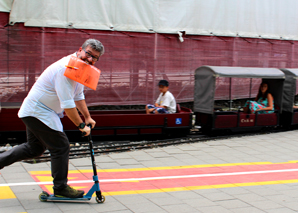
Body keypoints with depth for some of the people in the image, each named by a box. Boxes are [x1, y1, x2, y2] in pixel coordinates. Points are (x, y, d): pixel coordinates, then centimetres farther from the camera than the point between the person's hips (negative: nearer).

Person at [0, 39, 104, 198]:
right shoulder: (65, 69, -26)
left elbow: (78, 96, 19)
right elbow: (67, 105, -28)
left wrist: (87, 117, 18)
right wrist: (81, 125, -19)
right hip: (39, 112, -11)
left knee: (34, 148, 21)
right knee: (61, 146, -6)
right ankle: (60, 188, 8)